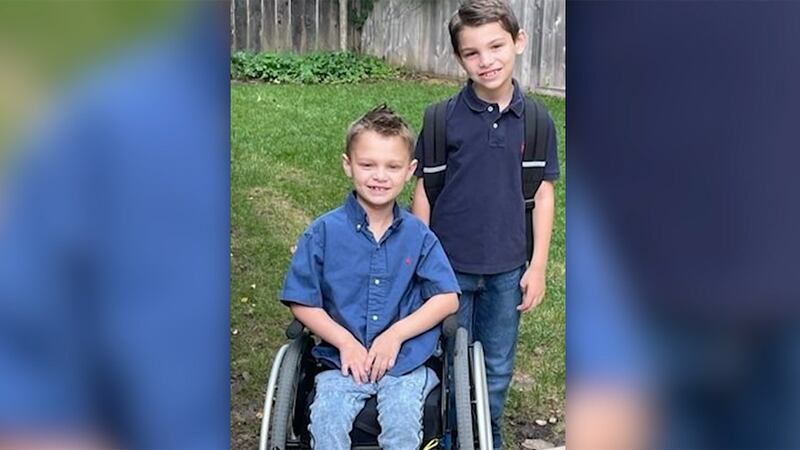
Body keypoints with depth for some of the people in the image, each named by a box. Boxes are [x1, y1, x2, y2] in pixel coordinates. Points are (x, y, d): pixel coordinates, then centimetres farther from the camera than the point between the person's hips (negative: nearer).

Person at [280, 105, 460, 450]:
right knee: (326, 421, -26)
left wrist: (396, 334, -10)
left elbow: (447, 299, 2)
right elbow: (301, 302, 1)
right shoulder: (324, 232, -2)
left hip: (407, 361, 1)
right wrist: (345, 342, -10)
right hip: (342, 360, 0)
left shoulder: (418, 236, 2)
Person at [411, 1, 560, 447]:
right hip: (449, 266, -1)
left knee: (498, 368, 16)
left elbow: (543, 194, 2)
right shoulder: (442, 119, -9)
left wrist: (539, 265, 1)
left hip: (508, 269, 2)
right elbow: (424, 192, -3)